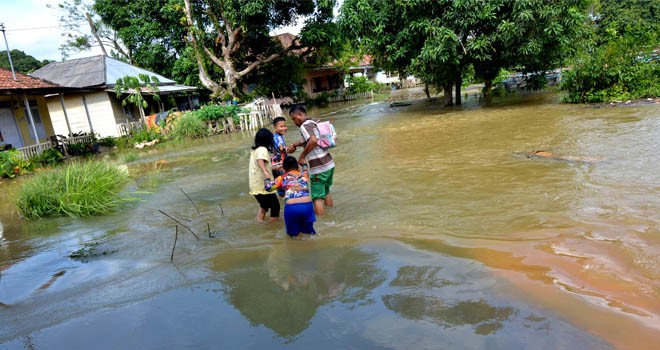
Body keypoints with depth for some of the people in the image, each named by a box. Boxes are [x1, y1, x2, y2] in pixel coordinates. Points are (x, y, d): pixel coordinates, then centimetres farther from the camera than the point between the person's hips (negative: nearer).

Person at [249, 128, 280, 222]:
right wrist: (265, 172, -49)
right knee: (275, 205, 4)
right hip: (263, 185, -9)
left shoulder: (254, 150, 14)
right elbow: (260, 160, -34)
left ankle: (260, 219, 31)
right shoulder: (263, 149, -13)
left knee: (265, 203, 29)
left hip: (255, 185, 9)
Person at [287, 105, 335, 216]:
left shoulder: (305, 125, -12)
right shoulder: (313, 123, 16)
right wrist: (295, 144, 18)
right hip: (329, 163, 9)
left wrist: (302, 156, -20)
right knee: (326, 192, 24)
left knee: (317, 197, 0)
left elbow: (313, 141, -29)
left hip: (318, 168, -9)